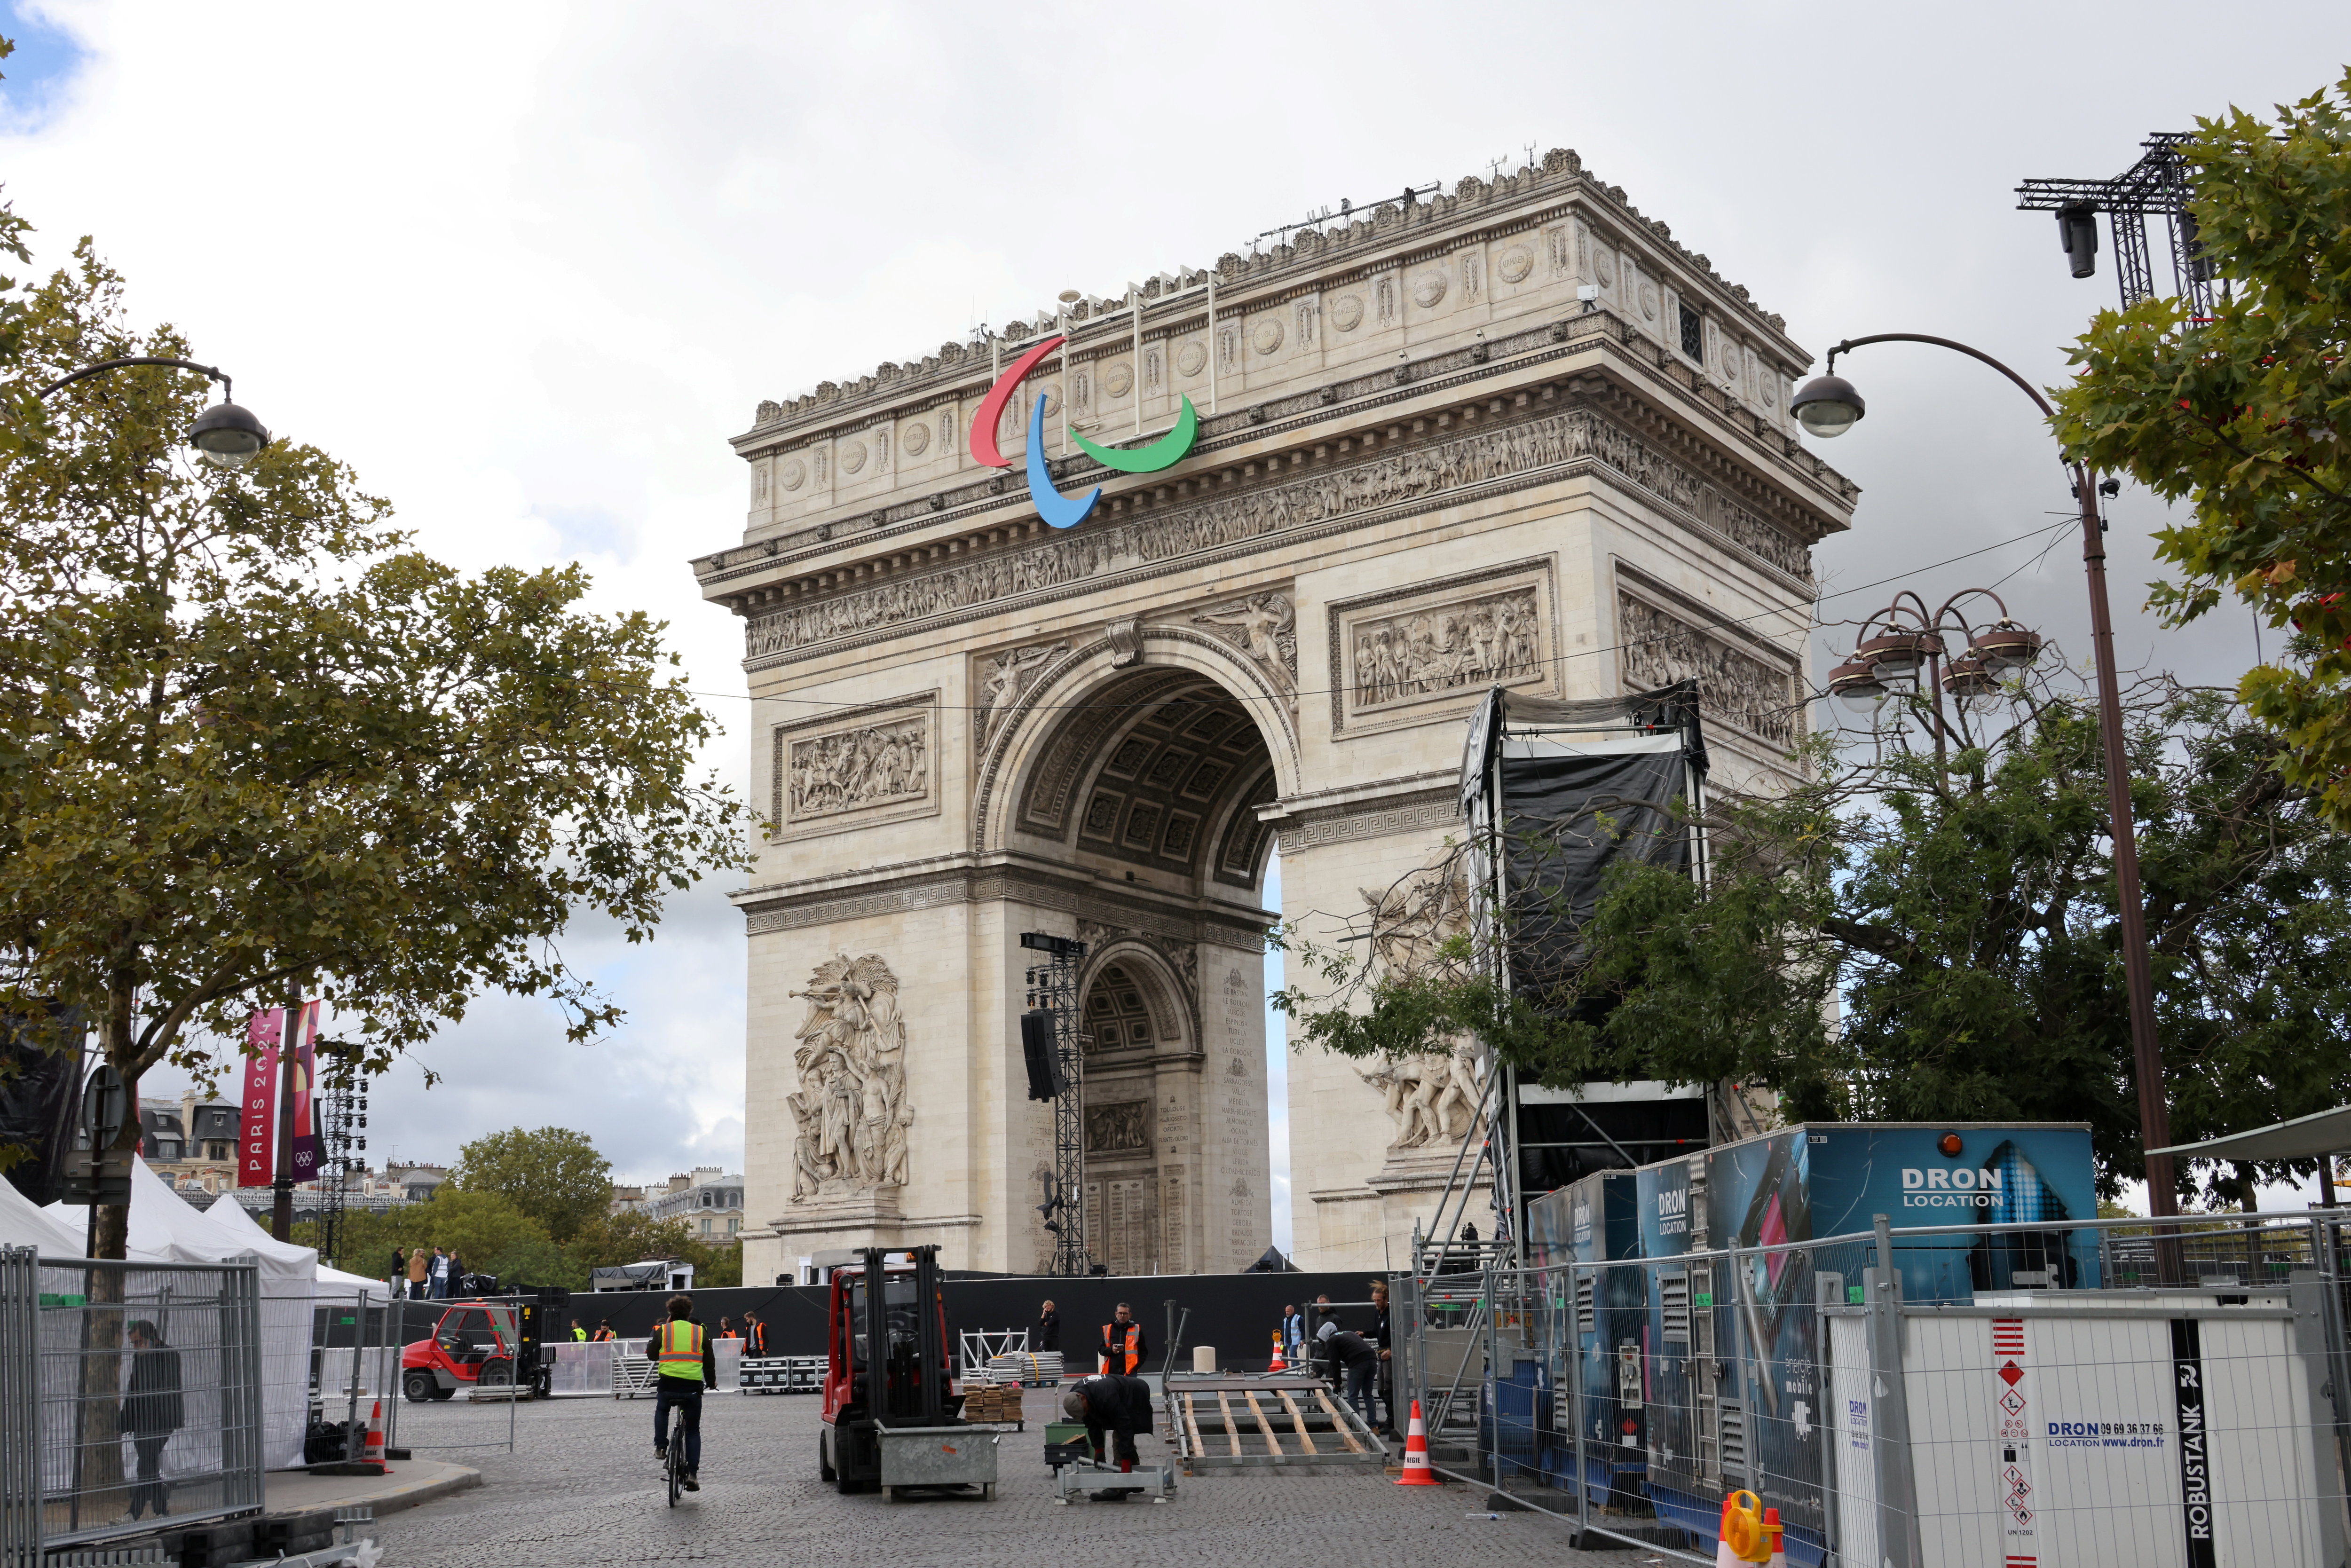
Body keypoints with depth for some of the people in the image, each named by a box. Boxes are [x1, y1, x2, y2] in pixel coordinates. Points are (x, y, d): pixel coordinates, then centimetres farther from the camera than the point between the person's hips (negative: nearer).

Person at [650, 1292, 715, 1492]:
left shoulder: (663, 1331, 4)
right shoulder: (700, 1332, 7)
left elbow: (652, 1354, 15)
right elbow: (709, 1361, 11)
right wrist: (712, 1382, 27)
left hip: (668, 1383, 0)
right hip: (693, 1385, 0)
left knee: (662, 1410, 34)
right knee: (693, 1431, 12)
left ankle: (660, 1447, 18)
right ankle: (692, 1474, 5)